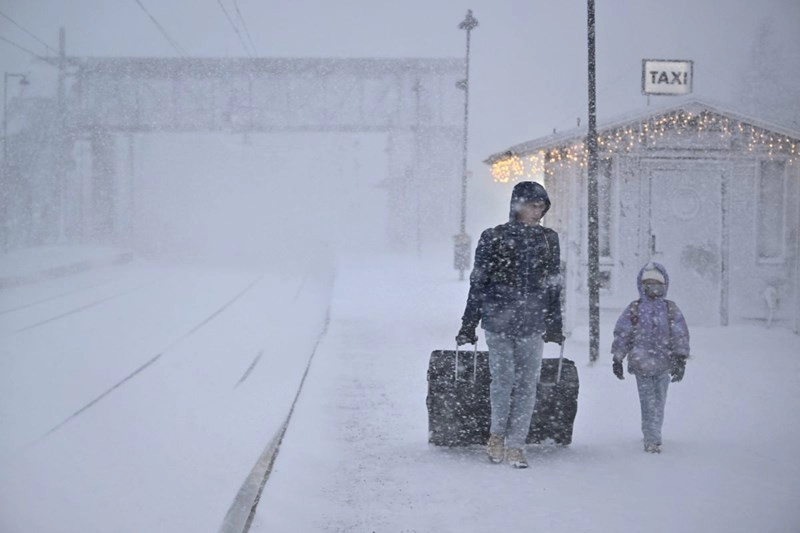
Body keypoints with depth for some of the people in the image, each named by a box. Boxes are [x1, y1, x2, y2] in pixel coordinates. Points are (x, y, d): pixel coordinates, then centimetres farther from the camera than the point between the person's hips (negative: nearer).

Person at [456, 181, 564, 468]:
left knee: (527, 384, -1)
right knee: (503, 378, -6)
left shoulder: (549, 240, 10)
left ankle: (515, 445, 6)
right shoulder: (494, 238, 1)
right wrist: (468, 325, 3)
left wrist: (554, 325, 14)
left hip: (532, 324, 3)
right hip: (498, 320, -2)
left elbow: (553, 285, 15)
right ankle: (497, 434, 18)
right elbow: (478, 283, 3)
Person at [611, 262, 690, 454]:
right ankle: (653, 439, -4)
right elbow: (621, 334, 5)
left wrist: (680, 359, -2)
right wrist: (617, 359, 3)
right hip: (641, 364, -2)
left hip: (664, 365, 2)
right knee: (649, 402, -5)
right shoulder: (634, 309, 3)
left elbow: (680, 335, 5)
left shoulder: (671, 309, 5)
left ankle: (652, 437, 21)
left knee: (658, 402, 7)